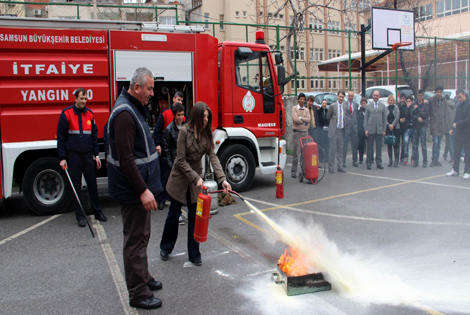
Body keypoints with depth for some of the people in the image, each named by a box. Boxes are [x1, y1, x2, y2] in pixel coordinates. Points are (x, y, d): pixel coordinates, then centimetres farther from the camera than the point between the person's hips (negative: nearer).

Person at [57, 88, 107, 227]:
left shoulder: (89, 113, 9)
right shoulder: (66, 113, -4)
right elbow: (61, 137, -4)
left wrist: (96, 155, 10)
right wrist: (62, 158, -9)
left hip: (88, 154, 3)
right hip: (73, 154, -3)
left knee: (92, 184, 8)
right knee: (76, 186, 4)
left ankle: (97, 212, 18)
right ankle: (79, 216, 12)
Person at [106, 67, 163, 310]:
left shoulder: (133, 108, 12)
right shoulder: (125, 114, -22)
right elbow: (125, 158, -27)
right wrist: (143, 190, -27)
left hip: (139, 185, 11)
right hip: (133, 189, -11)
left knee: (141, 236, 22)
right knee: (136, 240, -1)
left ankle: (143, 277, 38)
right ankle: (138, 294, 10)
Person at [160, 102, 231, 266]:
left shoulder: (207, 134, -4)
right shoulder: (184, 131, -17)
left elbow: (213, 157, -12)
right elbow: (181, 160, -17)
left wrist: (222, 179, -24)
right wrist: (195, 178, -24)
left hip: (196, 176, 3)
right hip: (180, 177, -3)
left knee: (194, 216, 6)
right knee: (174, 214, 9)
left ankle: (194, 254, 17)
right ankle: (165, 248, 30)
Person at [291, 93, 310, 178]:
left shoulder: (306, 110, 14)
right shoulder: (294, 108, 2)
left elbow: (308, 119, -2)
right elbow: (295, 119, -12)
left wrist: (301, 118, -12)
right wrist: (305, 121, -3)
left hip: (305, 132, 4)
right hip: (297, 132, -4)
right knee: (296, 152, -7)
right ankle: (293, 171, -2)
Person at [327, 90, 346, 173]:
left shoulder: (345, 107, 8)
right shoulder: (332, 106, -3)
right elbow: (328, 117, 7)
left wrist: (344, 126, 12)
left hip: (342, 130, 4)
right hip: (334, 130, -4)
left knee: (340, 149, 8)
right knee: (332, 149, -3)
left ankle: (340, 166, 15)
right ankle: (331, 167, 5)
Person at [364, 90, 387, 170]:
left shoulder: (382, 106, 10)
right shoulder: (368, 106, 5)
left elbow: (384, 118, 10)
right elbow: (365, 118, 4)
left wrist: (384, 130, 3)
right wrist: (366, 129, -4)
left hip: (379, 129, 1)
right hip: (371, 129, -1)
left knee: (379, 147, 4)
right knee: (370, 147, 1)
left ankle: (379, 163, 11)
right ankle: (369, 162, 9)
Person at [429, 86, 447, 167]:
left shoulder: (444, 101, 8)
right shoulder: (432, 101, -2)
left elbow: (445, 113, 11)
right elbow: (428, 112, 1)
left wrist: (445, 125, 7)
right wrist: (430, 122, -4)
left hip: (441, 125, 4)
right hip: (434, 124, -4)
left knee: (439, 143, 8)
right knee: (435, 141, -14)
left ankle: (436, 160, 16)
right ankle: (434, 160, -5)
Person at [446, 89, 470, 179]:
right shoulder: (459, 106, 14)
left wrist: (457, 124, -14)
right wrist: (453, 129, 10)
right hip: (458, 132, 7)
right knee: (456, 152, 8)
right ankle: (455, 170, 16)